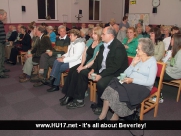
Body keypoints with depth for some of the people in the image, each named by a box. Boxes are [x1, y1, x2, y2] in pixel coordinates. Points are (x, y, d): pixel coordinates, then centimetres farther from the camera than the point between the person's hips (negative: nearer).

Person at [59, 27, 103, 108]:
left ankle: (79, 100, -15)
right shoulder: (90, 41, 12)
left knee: (77, 73, -25)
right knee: (71, 71, -15)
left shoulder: (101, 45, -11)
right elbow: (84, 54, 10)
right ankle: (68, 95, -10)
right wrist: (81, 64, -4)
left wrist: (84, 67, -22)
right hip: (85, 63, 7)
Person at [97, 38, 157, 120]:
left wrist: (132, 80, -17)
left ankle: (115, 117, -8)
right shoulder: (137, 58, 13)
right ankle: (103, 116, -15)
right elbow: (126, 74, 8)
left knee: (121, 93, -31)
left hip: (142, 86, -5)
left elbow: (150, 82, -13)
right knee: (110, 89, -22)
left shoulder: (152, 62, -4)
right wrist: (133, 64, -6)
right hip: (130, 82, 5)